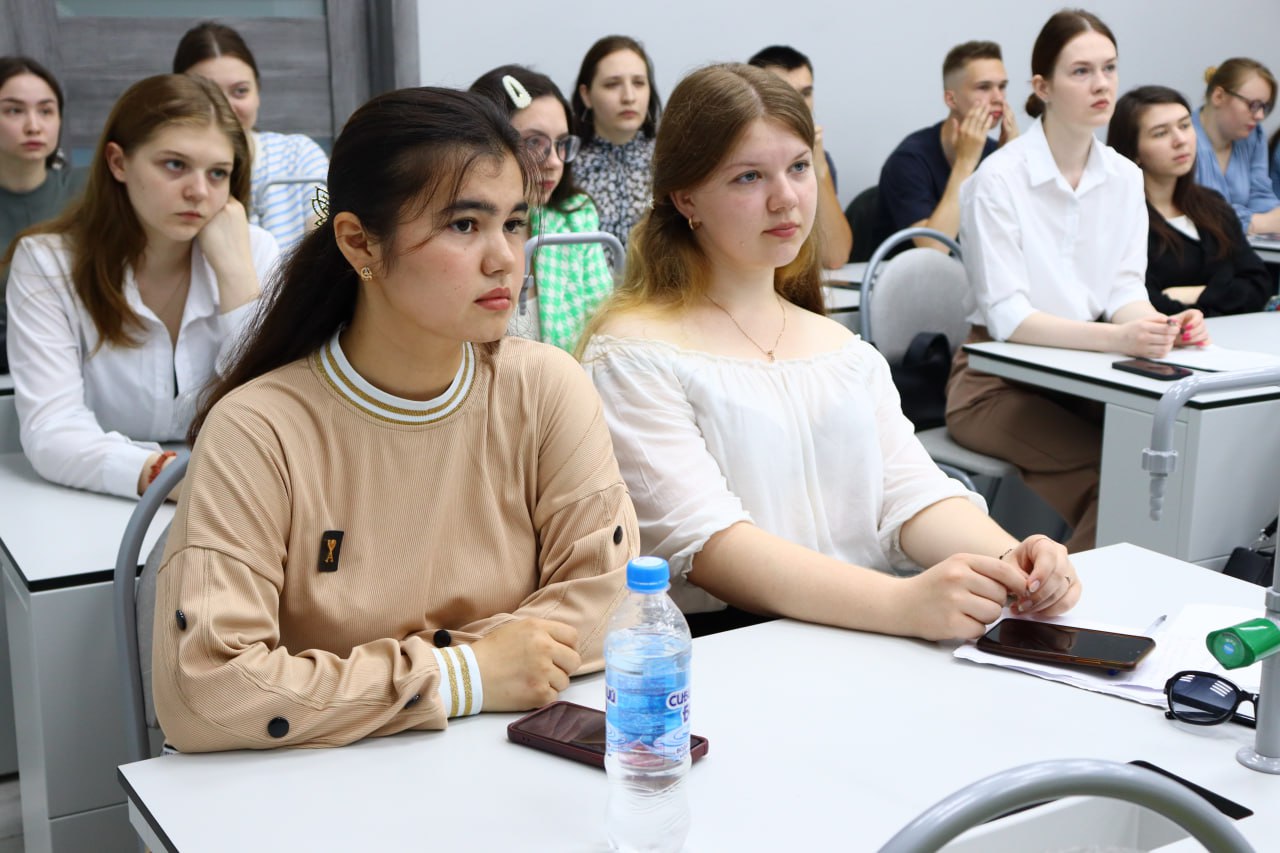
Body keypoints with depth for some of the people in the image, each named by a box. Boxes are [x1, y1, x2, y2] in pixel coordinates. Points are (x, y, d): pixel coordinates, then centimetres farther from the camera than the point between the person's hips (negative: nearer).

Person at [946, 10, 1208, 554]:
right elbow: (1007, 317, -18)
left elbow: (1125, 290, 4)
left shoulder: (1124, 178, 6)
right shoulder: (998, 179, -13)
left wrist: (1160, 325, -20)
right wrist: (1116, 337, -31)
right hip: (997, 381, -6)